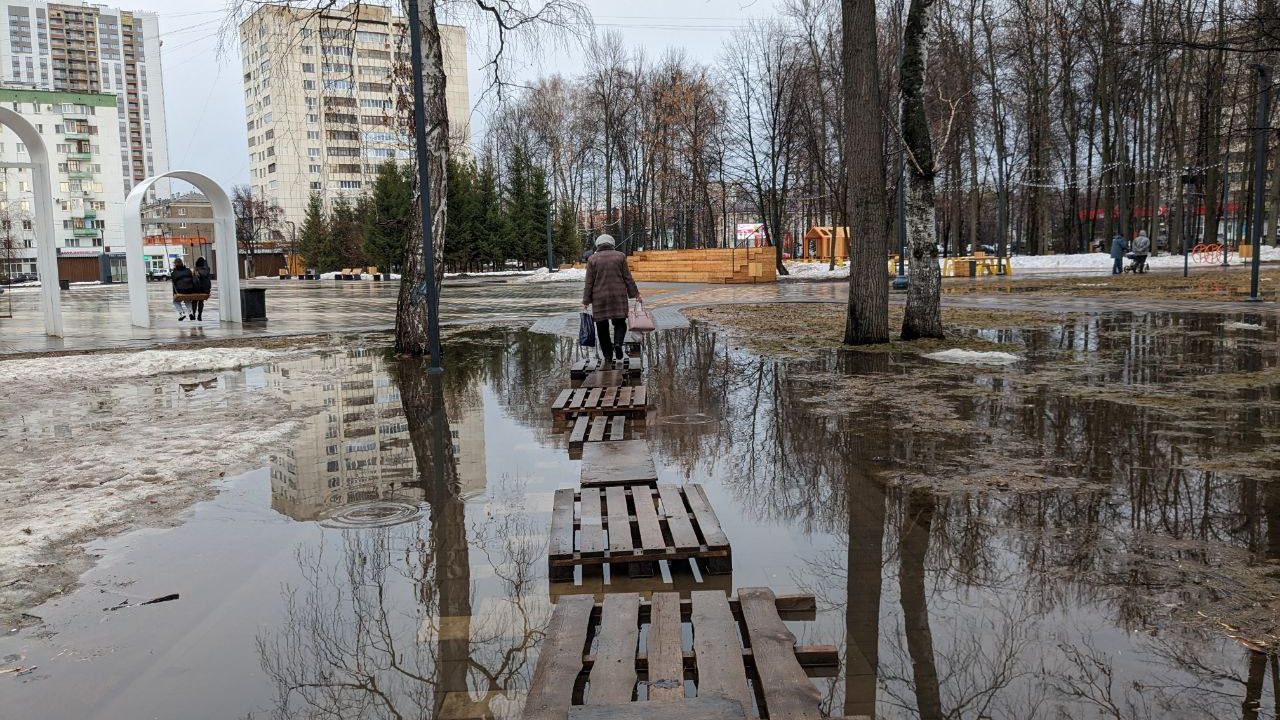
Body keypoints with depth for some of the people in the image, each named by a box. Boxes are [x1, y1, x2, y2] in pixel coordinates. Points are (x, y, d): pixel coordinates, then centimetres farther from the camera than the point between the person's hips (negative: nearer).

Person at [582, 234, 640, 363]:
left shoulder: (593, 259, 0)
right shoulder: (620, 256, 2)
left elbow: (589, 282, -1)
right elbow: (628, 278, 1)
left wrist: (586, 301, 3)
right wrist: (635, 294, 8)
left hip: (599, 298, 0)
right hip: (618, 297, 1)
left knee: (602, 327, 8)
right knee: (620, 323, 12)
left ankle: (608, 355, 8)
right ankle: (618, 343, -15)